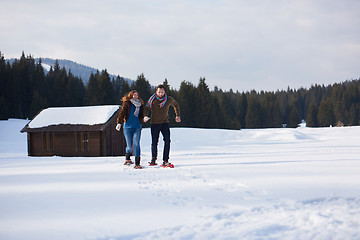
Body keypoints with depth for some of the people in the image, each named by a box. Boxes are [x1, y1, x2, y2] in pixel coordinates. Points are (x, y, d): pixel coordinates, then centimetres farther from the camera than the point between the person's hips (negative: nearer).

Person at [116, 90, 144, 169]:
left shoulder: (140, 104, 12)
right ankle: (127, 158, 33)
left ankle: (137, 163, -10)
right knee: (129, 146, 3)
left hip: (137, 127, 2)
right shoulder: (127, 104, -2)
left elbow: (142, 114, 22)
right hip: (127, 127, -2)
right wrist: (119, 123, -23)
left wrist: (145, 117, 2)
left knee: (136, 144, -10)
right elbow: (122, 113, -12)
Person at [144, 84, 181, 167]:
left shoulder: (169, 99, -1)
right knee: (154, 142, 3)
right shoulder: (152, 99, -5)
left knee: (167, 141, -14)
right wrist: (145, 116, -17)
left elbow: (176, 105, 18)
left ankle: (165, 161, -11)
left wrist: (178, 115, 14)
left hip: (165, 123, 1)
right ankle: (153, 158, 26)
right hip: (154, 123, -1)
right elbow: (147, 108, 2)